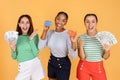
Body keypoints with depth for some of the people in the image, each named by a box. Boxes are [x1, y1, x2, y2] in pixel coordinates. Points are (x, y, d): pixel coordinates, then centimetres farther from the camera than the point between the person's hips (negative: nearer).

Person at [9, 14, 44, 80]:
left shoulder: (34, 35, -5)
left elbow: (36, 53, -13)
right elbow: (14, 57, 2)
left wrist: (31, 39, -19)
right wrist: (13, 49, -17)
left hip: (35, 64, -1)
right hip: (23, 67, 1)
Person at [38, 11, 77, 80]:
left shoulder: (68, 34, -20)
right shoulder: (50, 32, -4)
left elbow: (73, 56, -26)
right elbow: (40, 47, -13)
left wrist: (73, 43, -44)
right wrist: (45, 31, -15)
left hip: (63, 65, -5)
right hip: (51, 62, 5)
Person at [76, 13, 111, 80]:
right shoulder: (81, 38, -9)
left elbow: (105, 57, -1)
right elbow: (82, 58, -9)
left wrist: (107, 51, -20)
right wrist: (81, 46, -23)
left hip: (98, 67, 1)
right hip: (84, 67, 0)